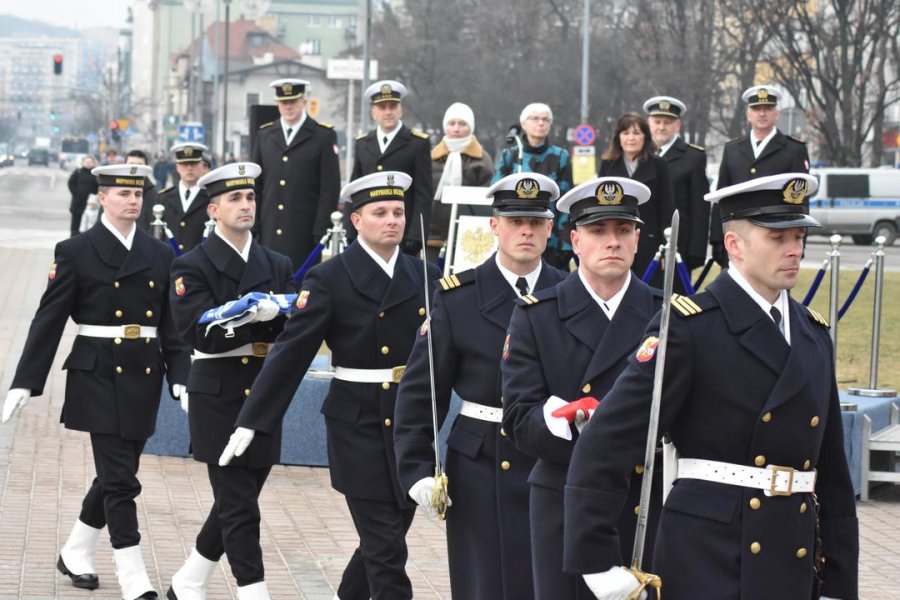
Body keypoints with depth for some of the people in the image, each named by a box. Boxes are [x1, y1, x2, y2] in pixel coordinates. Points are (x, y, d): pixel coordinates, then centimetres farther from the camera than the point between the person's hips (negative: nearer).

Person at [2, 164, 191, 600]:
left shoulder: (160, 255, 11)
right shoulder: (75, 252, -2)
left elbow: (172, 324, 12)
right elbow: (49, 320, -3)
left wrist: (181, 377, 2)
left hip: (144, 378, 5)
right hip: (99, 378, -5)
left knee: (115, 475, 12)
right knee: (120, 479, -8)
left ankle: (75, 555, 31)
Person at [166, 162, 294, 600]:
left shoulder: (277, 266, 12)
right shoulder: (192, 267, -4)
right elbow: (200, 333, -15)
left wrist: (278, 313, -17)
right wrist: (253, 315, -24)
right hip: (219, 397, -6)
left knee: (234, 504, 12)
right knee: (239, 508, -7)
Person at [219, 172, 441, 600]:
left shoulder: (426, 277, 8)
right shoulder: (329, 279, -6)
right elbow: (291, 352, -10)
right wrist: (251, 421, -14)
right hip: (359, 427, -5)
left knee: (389, 532, 14)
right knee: (386, 547, -5)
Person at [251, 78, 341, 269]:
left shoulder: (324, 135, 1)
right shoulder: (265, 135, 13)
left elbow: (330, 189, -3)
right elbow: (255, 185, 14)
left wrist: (321, 233, -9)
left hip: (304, 233, -3)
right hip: (269, 234, 4)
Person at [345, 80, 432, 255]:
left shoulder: (418, 143, 2)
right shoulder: (362, 144, 14)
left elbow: (424, 195, -3)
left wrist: (416, 236, -11)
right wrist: (349, 233, 6)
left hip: (403, 234, -4)